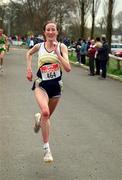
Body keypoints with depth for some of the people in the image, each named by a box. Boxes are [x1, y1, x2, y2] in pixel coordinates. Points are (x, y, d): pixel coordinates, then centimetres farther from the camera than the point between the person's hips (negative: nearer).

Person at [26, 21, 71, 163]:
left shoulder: (61, 47, -7)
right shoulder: (39, 46, -1)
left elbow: (68, 68, -18)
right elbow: (29, 53, 22)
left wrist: (57, 53, -24)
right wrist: (29, 68, 10)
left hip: (56, 85, 1)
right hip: (41, 84, -1)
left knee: (47, 116, 18)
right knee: (45, 112, -28)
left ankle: (38, 118, 58)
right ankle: (46, 148, -21)